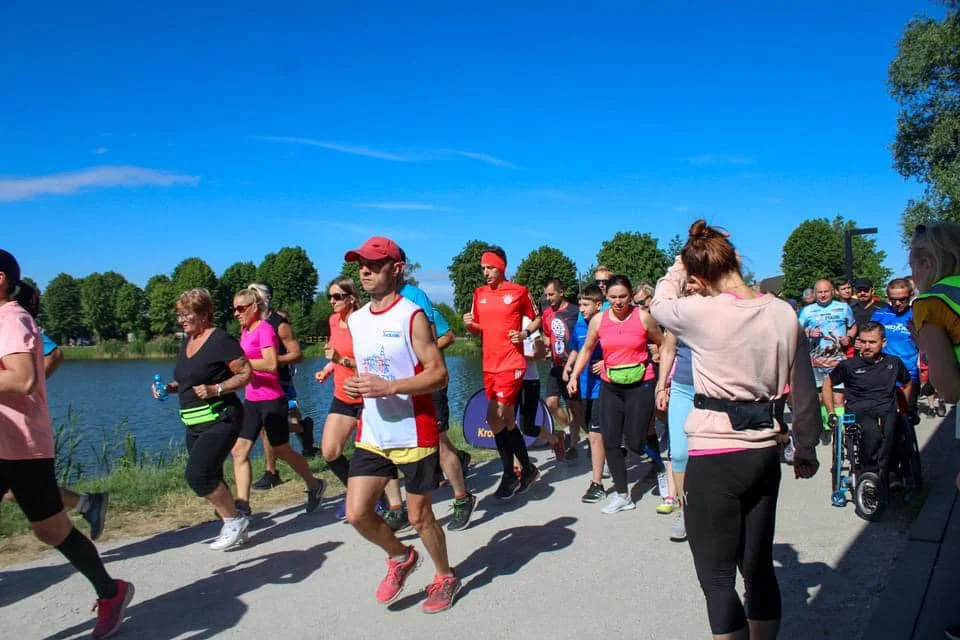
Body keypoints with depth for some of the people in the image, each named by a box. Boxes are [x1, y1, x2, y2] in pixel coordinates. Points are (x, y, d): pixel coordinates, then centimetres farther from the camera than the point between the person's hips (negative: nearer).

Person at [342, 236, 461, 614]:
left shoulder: (412, 316, -12)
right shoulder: (355, 320, 9)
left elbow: (438, 374, -15)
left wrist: (388, 387, -25)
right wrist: (355, 386, -1)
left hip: (414, 435, -6)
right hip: (371, 435, 6)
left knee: (419, 516, 6)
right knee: (356, 513, 0)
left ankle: (445, 578, 33)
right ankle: (400, 557, 30)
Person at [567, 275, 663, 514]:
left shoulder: (643, 317, -8)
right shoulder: (598, 320, -1)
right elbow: (587, 349, 13)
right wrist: (574, 375, 4)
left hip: (640, 386, -3)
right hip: (610, 387, 4)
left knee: (635, 443, -4)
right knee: (610, 442, 1)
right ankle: (622, 494, 16)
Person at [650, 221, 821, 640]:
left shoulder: (701, 311, -14)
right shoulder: (783, 312, 2)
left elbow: (660, 304, 9)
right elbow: (804, 389, 11)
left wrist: (677, 268, 24)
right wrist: (806, 447, 22)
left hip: (714, 457, -6)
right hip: (764, 452, 6)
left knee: (717, 579, 3)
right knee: (759, 569, 19)